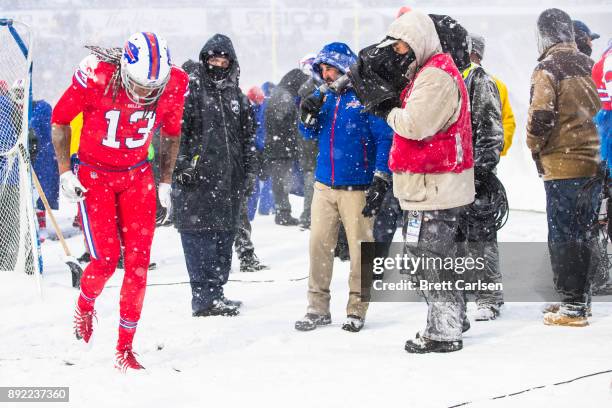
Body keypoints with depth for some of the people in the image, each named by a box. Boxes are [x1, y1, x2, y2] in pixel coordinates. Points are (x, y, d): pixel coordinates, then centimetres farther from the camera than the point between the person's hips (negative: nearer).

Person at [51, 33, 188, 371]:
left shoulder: (174, 84, -16)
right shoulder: (96, 77, -26)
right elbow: (60, 119, -8)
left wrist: (165, 182, 7)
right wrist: (65, 172, -9)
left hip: (137, 176, 3)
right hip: (94, 175, -3)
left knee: (138, 260, -5)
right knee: (106, 260, -11)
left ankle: (124, 348, 6)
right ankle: (85, 305, 24)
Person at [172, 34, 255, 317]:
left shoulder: (237, 96, 18)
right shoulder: (191, 89, 0)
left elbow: (247, 137, 22)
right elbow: (177, 129, -6)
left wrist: (249, 171, 17)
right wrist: (182, 164, -13)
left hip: (229, 178, 6)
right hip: (196, 177, -6)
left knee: (225, 235, 8)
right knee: (199, 235, -9)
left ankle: (216, 293, 16)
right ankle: (203, 298, -8)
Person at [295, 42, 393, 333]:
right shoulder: (324, 97, 10)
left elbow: (385, 137, -10)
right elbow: (311, 134, 20)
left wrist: (380, 180, -15)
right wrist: (307, 116, -2)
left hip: (357, 187, -5)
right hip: (324, 185, 6)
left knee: (360, 248, 2)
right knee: (319, 243, 4)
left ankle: (357, 308, 11)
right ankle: (318, 307, 11)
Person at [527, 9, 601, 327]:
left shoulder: (547, 69, -12)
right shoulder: (588, 66, 9)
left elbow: (540, 117, -17)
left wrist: (536, 148, 0)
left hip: (561, 166, -7)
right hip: (593, 163, 7)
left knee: (562, 236, -1)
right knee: (583, 233, 16)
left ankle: (571, 307, -1)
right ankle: (581, 298, 24)